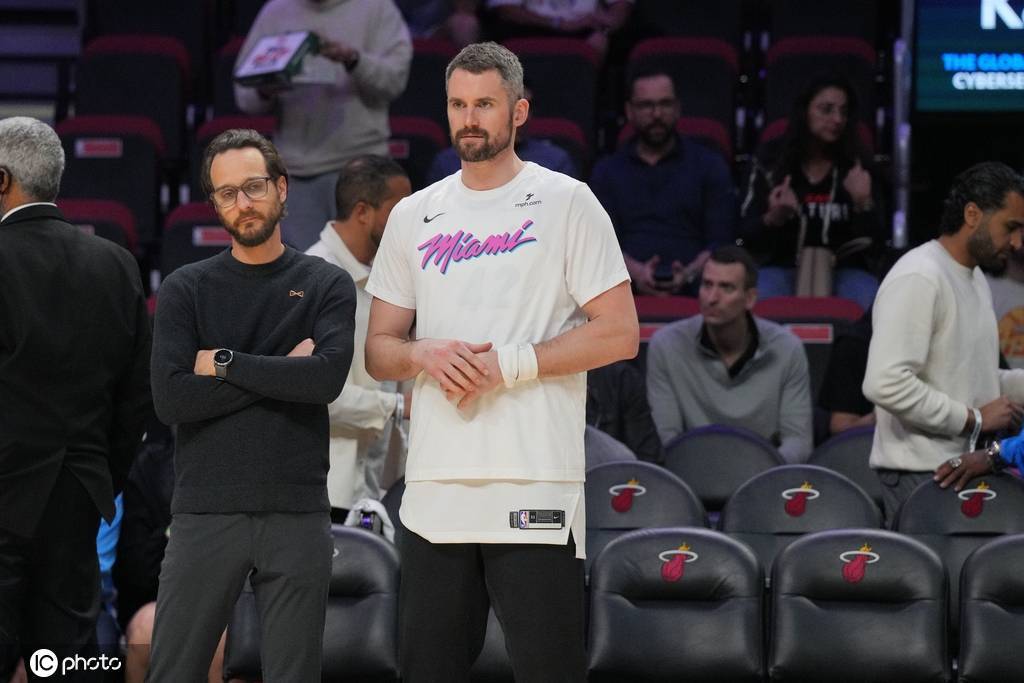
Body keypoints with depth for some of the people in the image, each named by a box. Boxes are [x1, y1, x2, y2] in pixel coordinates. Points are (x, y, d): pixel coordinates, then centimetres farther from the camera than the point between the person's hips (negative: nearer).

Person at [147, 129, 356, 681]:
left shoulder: (326, 285, 7)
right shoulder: (186, 289, 6)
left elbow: (327, 378, -11)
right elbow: (170, 399, -8)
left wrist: (224, 363, -8)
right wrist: (281, 370, -7)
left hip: (297, 512, 0)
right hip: (205, 512, 0)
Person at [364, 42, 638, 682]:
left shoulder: (566, 203, 1)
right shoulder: (414, 216, 15)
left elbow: (620, 334, -4)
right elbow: (379, 349, 17)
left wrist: (508, 363, -12)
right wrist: (423, 355, -6)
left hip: (534, 486, -5)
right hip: (434, 486, 5)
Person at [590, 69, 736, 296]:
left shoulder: (709, 165, 16)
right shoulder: (608, 170, 19)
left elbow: (720, 242, 6)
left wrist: (689, 274, -15)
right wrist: (636, 272, -15)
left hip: (690, 287, 0)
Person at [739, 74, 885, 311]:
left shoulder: (857, 169, 6)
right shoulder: (769, 165, 6)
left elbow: (873, 243, -1)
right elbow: (748, 238, 0)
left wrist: (864, 204, -20)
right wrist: (775, 217, -21)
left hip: (844, 271, 1)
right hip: (784, 268, -1)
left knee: (869, 305, -32)